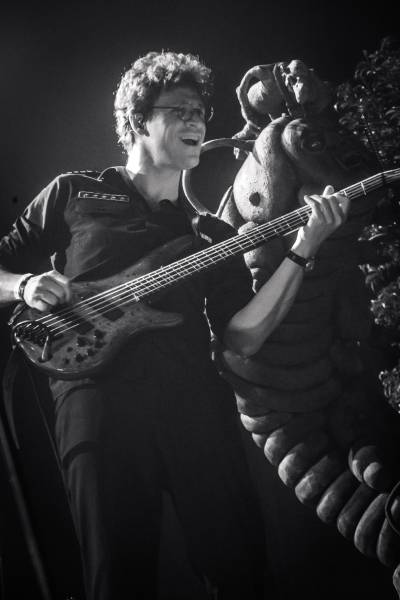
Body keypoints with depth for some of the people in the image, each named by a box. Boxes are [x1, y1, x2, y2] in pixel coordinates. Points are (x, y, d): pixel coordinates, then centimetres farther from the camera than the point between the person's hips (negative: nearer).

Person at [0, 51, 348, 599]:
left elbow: (241, 338, 8)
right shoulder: (74, 194, 15)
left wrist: (302, 250, 0)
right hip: (100, 397, -2)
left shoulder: (211, 235, 21)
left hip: (196, 400, 3)